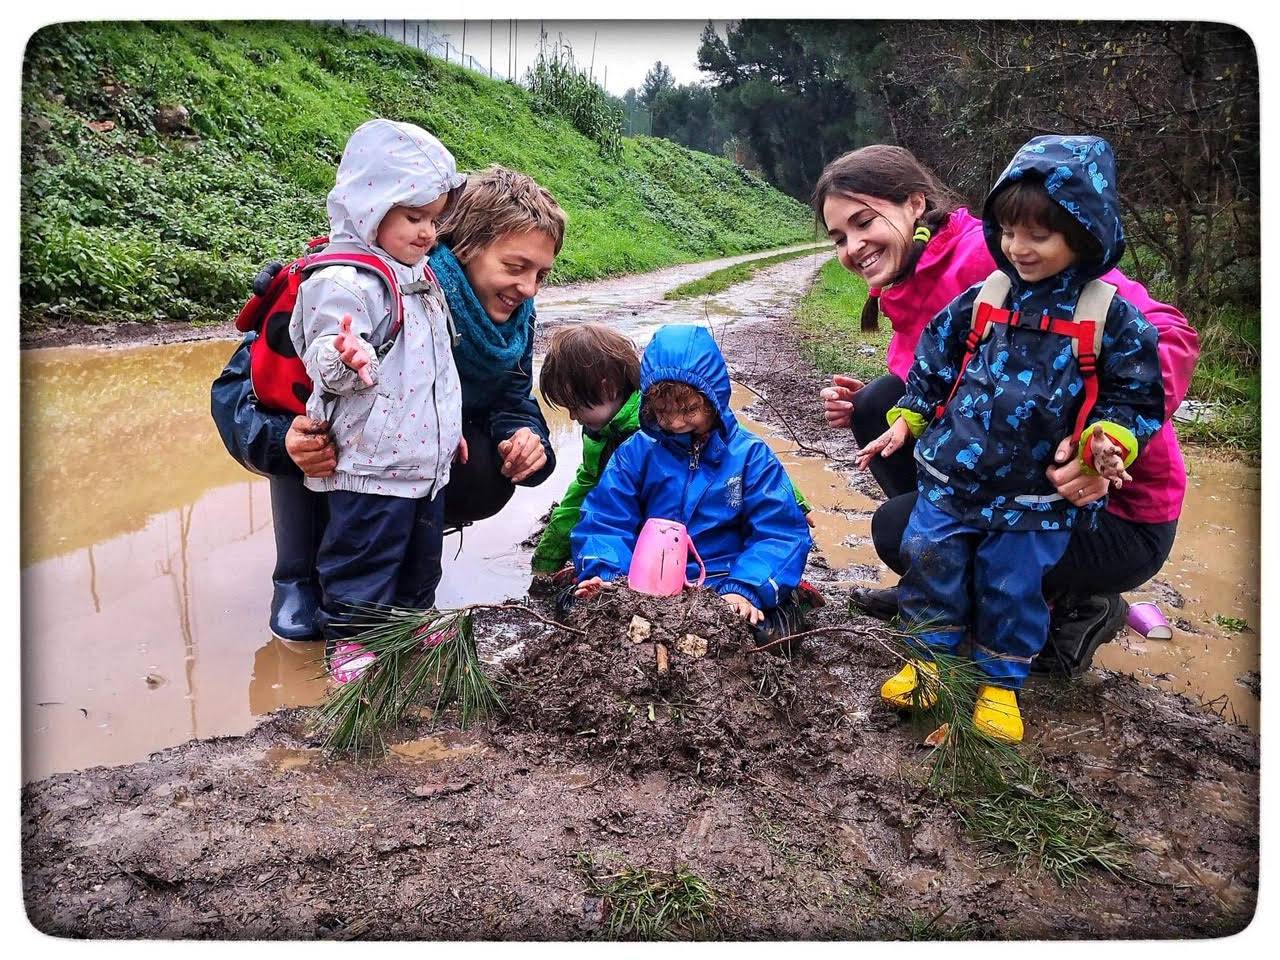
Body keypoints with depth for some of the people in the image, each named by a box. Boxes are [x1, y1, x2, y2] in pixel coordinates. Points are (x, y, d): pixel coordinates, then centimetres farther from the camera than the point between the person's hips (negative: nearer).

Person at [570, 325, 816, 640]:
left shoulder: (749, 454, -1)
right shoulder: (635, 452, 4)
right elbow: (605, 522, -1)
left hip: (724, 584, -2)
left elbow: (780, 531, -6)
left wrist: (745, 589, -23)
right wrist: (603, 575, -22)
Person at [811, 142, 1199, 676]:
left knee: (898, 528, -18)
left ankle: (1073, 609, 5)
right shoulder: (905, 296, 5)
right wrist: (860, 409, -6)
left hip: (1118, 516, -8)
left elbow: (1164, 333, -28)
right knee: (880, 401, -3)